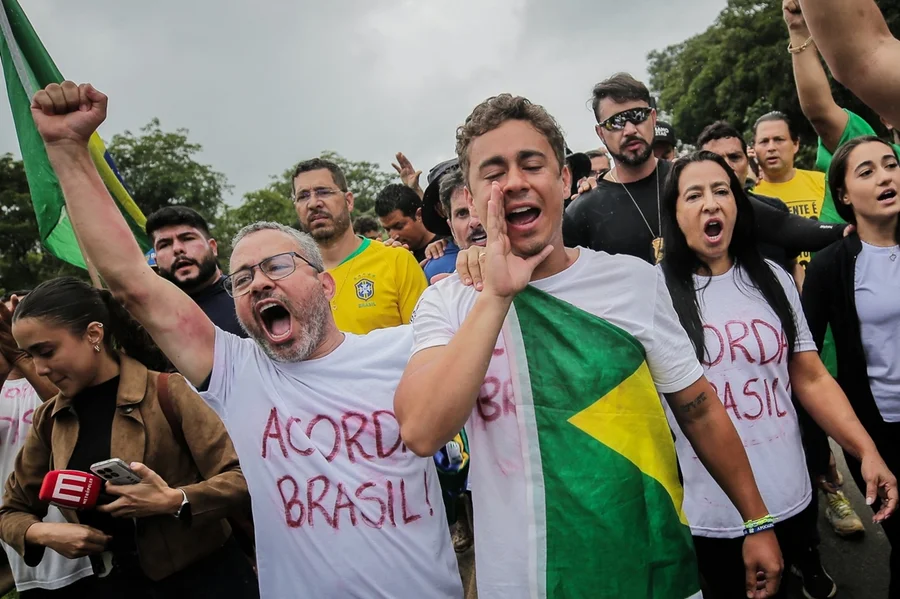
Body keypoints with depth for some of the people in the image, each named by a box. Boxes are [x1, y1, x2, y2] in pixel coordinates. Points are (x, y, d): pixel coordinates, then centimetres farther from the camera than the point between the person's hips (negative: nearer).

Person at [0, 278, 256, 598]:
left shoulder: (166, 392, -15)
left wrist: (174, 501, -31)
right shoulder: (48, 420, 3)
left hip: (204, 573, -4)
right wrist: (42, 533, -7)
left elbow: (245, 477, -17)